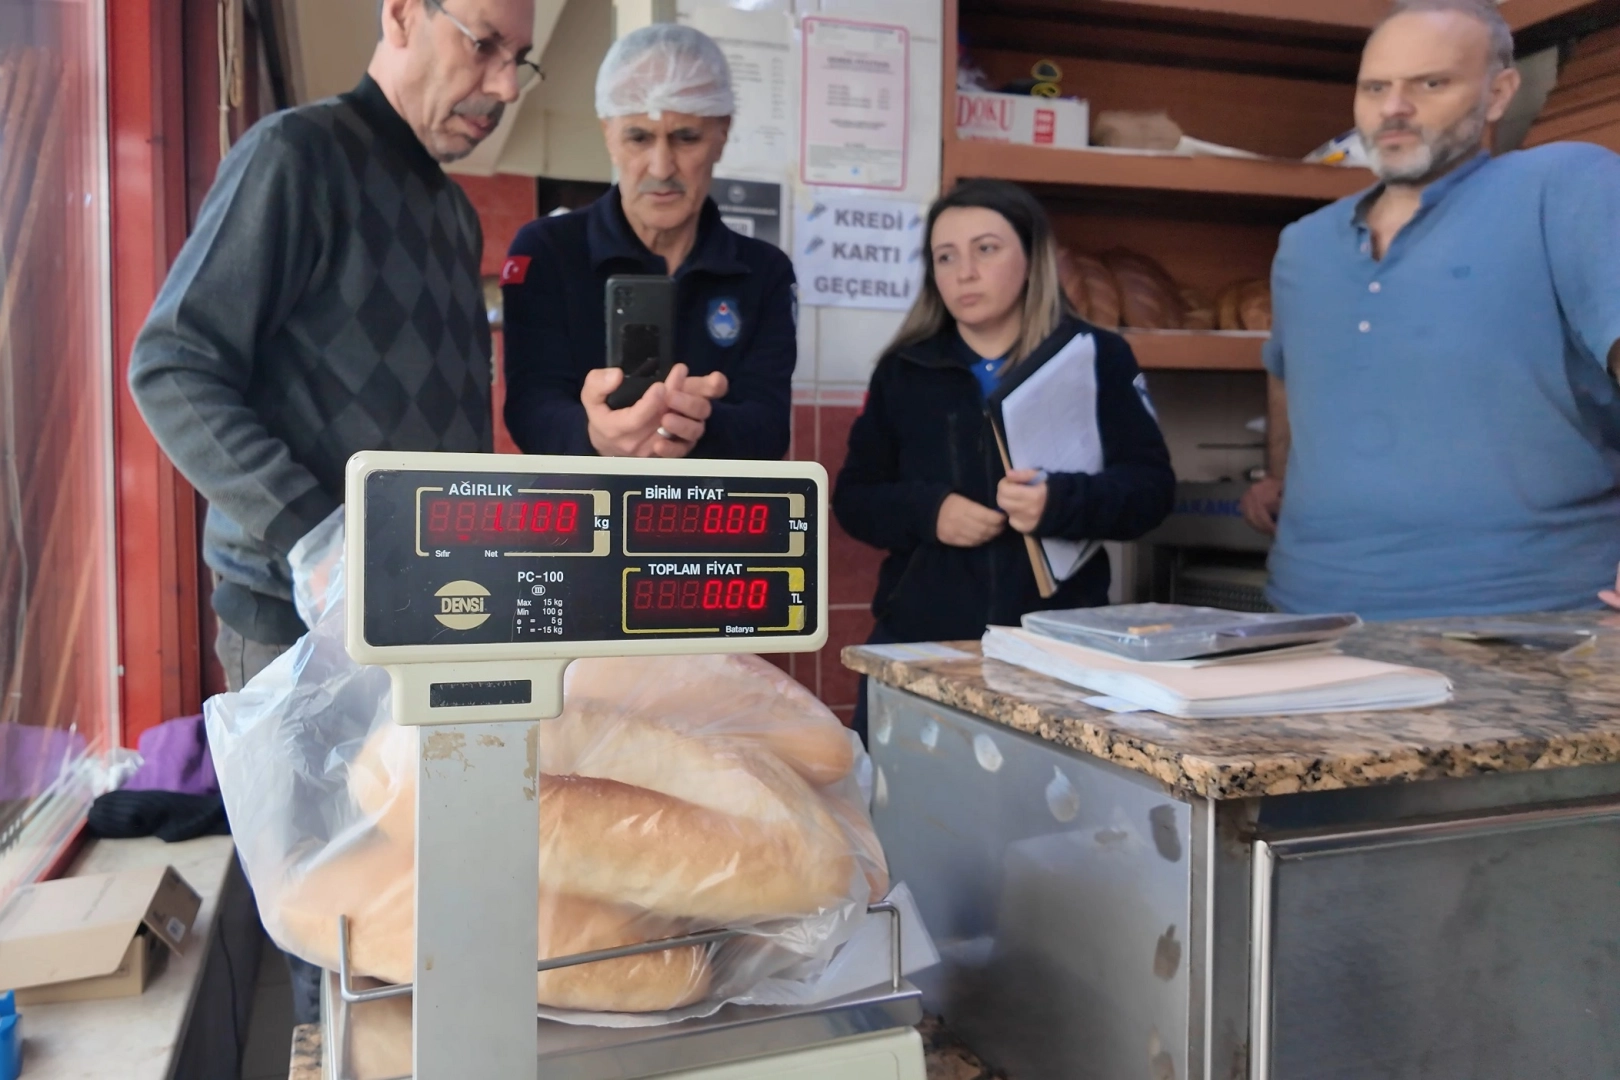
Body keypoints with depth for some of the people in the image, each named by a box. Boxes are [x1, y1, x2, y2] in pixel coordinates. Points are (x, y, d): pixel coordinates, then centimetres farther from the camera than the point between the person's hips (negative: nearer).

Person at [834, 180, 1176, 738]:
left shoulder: (1098, 356, 2)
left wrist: (1061, 502, -23)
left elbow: (1152, 486, -4)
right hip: (919, 640, 2)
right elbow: (853, 496, 8)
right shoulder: (904, 368, 9)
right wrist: (928, 511, -12)